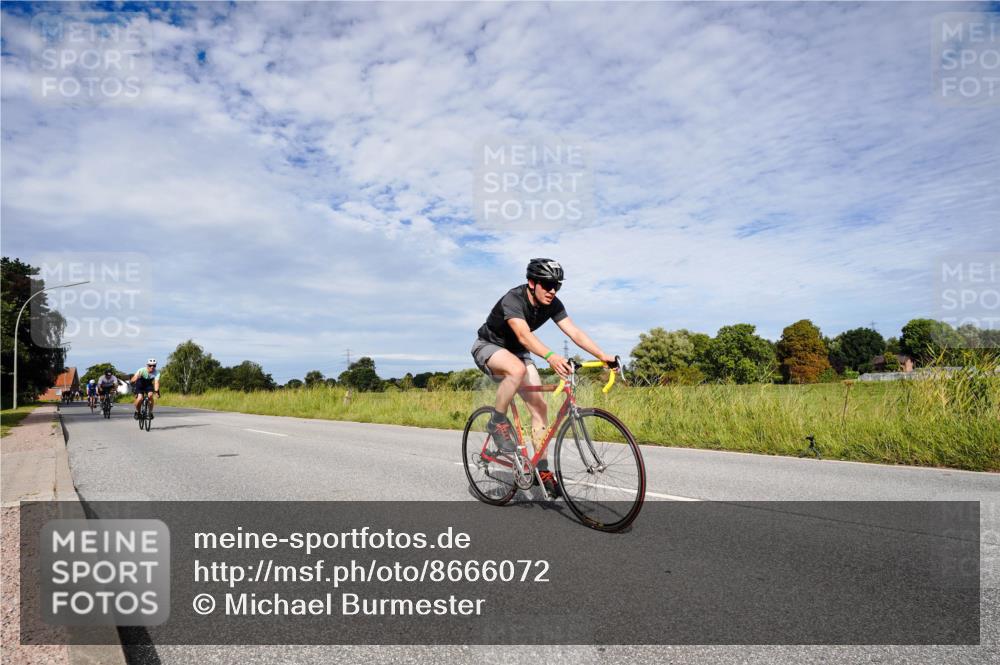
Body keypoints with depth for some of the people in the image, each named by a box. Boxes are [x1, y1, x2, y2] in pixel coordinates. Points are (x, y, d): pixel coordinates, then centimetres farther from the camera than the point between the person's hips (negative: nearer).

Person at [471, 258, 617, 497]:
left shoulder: (552, 304, -13)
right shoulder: (512, 299, -32)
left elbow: (575, 332, -21)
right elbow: (523, 334, -49)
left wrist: (603, 356, -35)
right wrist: (551, 357, -65)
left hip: (517, 352, 6)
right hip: (488, 347, -6)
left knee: (540, 405, -8)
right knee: (517, 369, -40)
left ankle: (542, 468, -1)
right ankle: (497, 421, -18)